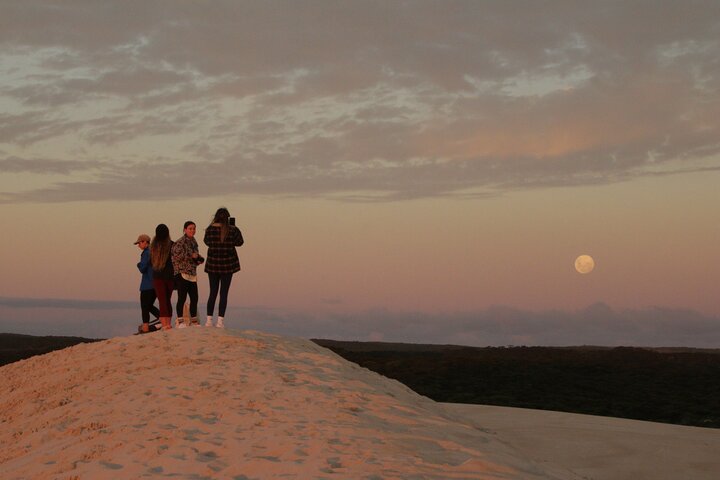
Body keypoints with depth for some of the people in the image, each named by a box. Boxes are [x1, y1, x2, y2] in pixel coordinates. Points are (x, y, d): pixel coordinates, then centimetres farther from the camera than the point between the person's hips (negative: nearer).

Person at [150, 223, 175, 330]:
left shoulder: (153, 246, -3)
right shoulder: (172, 245, -8)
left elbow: (151, 262, 5)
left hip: (157, 277, 0)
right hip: (169, 276, 0)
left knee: (162, 301, -1)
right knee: (167, 300, 15)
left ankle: (165, 325, -12)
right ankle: (168, 323, 19)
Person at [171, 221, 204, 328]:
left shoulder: (193, 242, 15)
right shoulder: (180, 243, -9)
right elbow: (176, 256, -17)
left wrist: (199, 259, 5)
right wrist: (191, 256, -15)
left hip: (192, 274, 7)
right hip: (182, 274, -7)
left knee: (194, 298, 7)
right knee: (182, 298, -8)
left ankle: (194, 320, 17)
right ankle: (180, 321, -3)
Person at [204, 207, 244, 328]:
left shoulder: (210, 229, -7)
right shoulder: (232, 230, -10)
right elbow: (239, 242, 5)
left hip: (212, 264, 1)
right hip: (227, 264, -1)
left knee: (213, 292, 12)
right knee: (224, 293, 3)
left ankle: (209, 320, 8)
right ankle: (220, 321, -1)